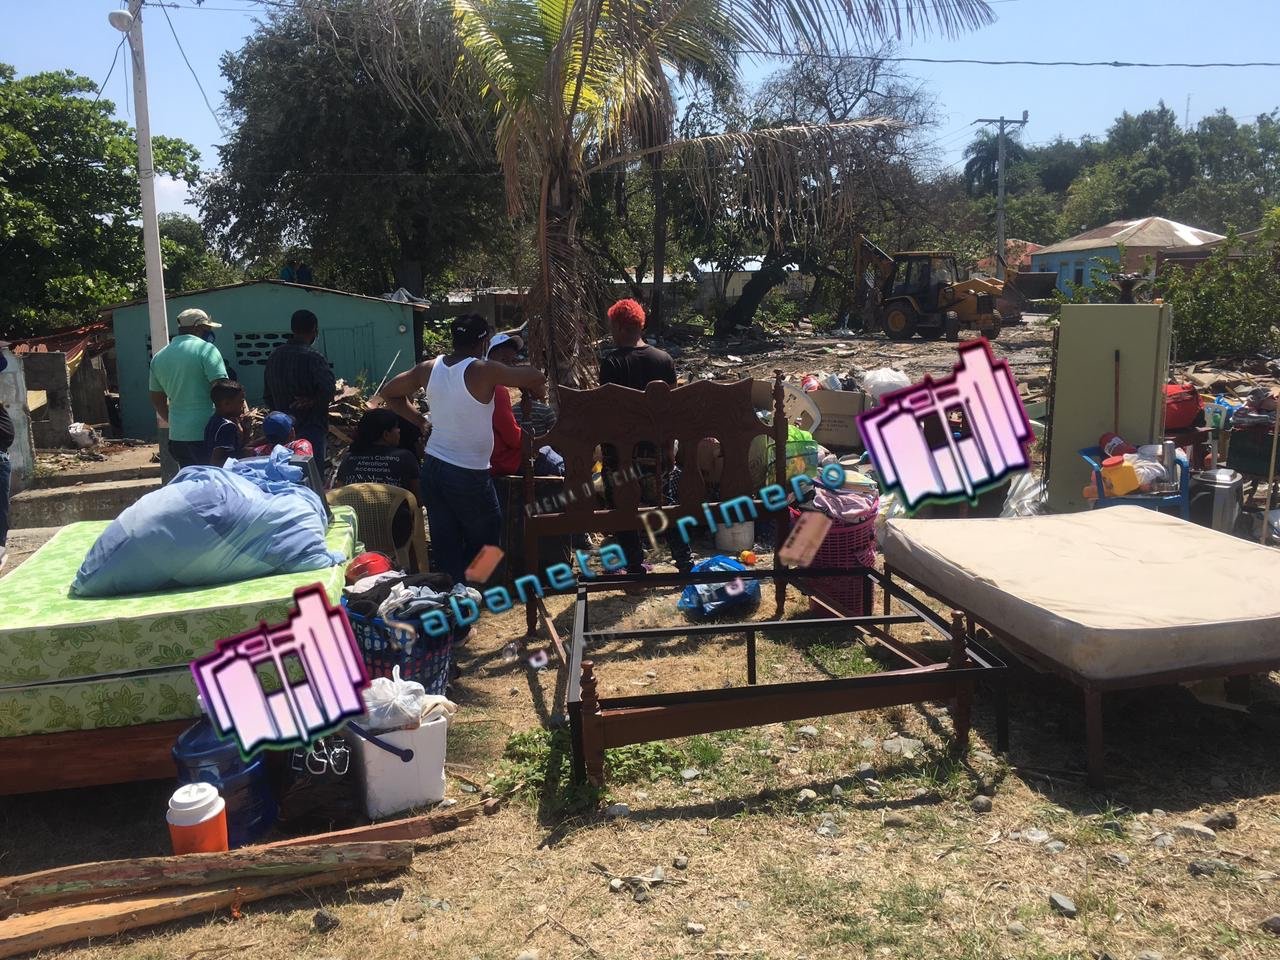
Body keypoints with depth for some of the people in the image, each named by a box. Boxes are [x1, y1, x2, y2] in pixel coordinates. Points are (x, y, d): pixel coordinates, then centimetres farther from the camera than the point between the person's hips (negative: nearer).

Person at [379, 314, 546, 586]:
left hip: (433, 467, 6)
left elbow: (389, 393, 14)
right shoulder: (484, 371, -16)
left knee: (445, 549, 12)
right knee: (484, 542, 13)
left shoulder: (429, 368, 2)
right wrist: (534, 390, 9)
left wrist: (420, 420, 13)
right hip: (469, 475, -6)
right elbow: (536, 378, -12)